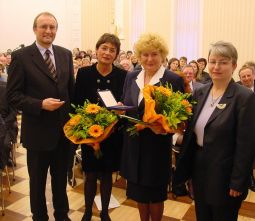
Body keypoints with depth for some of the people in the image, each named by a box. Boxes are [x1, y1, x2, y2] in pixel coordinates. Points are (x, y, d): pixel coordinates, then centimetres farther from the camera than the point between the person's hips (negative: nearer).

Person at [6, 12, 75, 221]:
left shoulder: (66, 54, 4)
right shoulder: (20, 56, -9)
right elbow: (12, 95, -11)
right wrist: (41, 104, -24)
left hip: (64, 129, 4)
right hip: (38, 131, -4)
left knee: (61, 177, 20)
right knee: (37, 180, 15)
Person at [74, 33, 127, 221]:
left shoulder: (123, 75, -4)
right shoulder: (84, 73, -4)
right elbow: (76, 104, -3)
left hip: (112, 135, 0)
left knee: (107, 175, 14)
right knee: (91, 175, 11)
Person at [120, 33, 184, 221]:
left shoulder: (174, 80, -10)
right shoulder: (131, 77, 6)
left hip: (157, 145, -4)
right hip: (133, 144, 5)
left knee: (155, 192, 13)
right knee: (138, 190, 19)